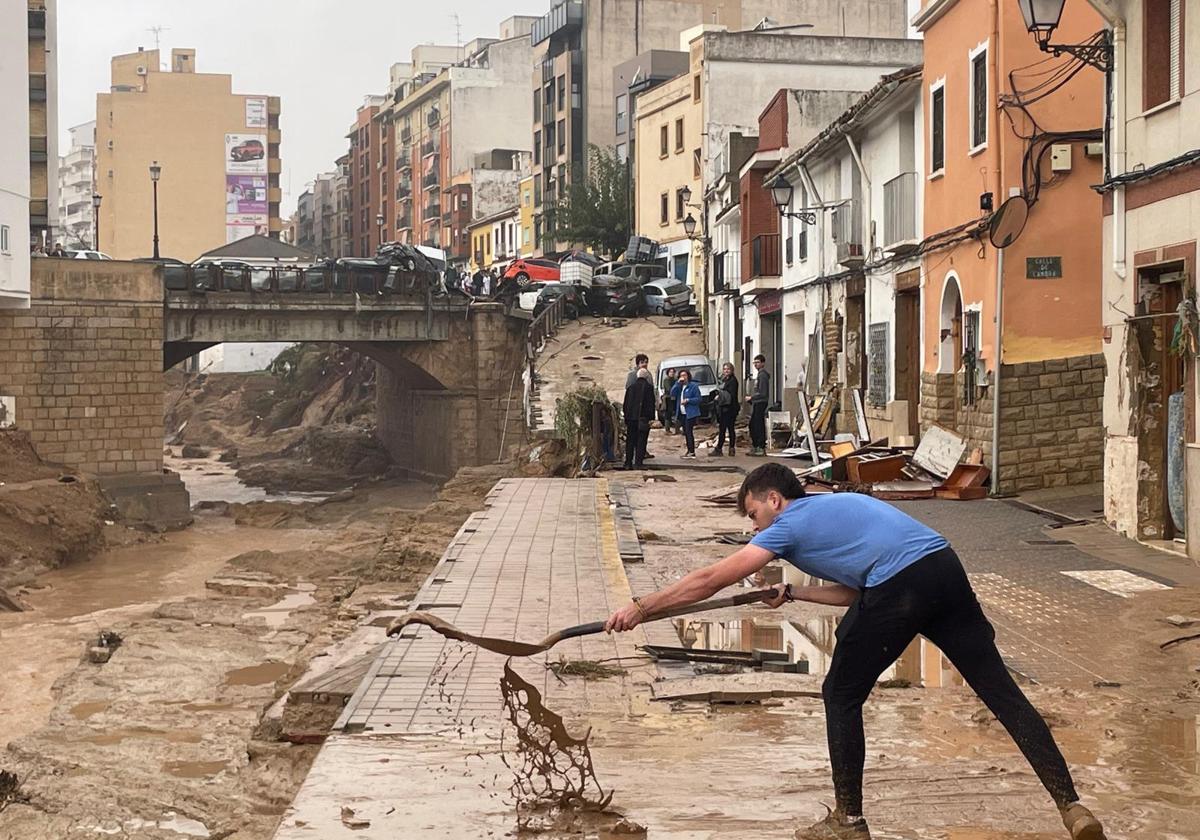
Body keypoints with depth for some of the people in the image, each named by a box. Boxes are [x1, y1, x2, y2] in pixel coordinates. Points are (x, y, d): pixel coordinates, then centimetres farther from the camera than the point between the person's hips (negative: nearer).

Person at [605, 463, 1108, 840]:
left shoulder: (790, 524, 9)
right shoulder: (834, 507, 31)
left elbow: (709, 581, 7)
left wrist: (639, 609, 11)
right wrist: (793, 594, 33)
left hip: (899, 591, -8)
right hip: (944, 566, 8)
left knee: (841, 697, 12)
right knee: (1001, 690, 6)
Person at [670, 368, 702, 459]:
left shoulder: (693, 386, -5)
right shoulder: (679, 386, 14)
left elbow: (698, 399, -9)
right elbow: (672, 393, -3)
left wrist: (688, 400, -19)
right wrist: (678, 383, -10)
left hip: (690, 413, -7)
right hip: (682, 414, 7)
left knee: (689, 432, -11)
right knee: (685, 432, 11)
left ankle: (692, 452, -10)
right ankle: (689, 450, 19)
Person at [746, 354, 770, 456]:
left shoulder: (762, 375, -15)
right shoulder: (759, 374, 17)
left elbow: (762, 393, -20)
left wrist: (751, 398, -11)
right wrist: (751, 398, 12)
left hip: (760, 403, -10)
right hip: (756, 404, 10)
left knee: (759, 426, -7)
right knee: (753, 425, 14)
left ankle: (761, 448, -4)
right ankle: (755, 446, 21)